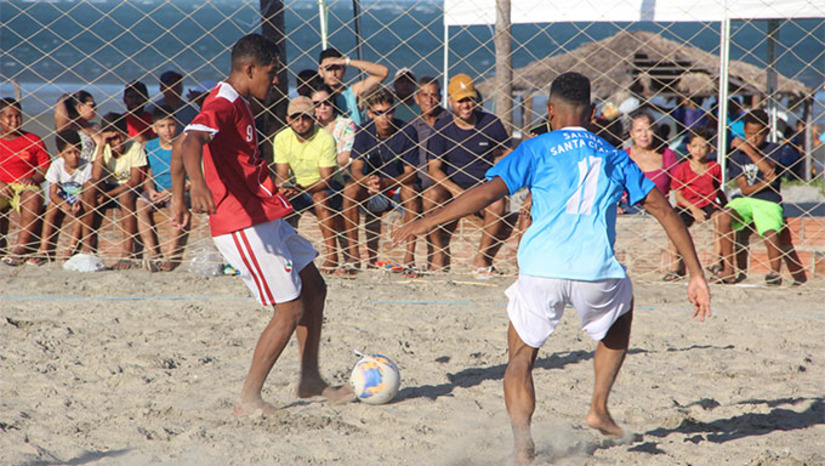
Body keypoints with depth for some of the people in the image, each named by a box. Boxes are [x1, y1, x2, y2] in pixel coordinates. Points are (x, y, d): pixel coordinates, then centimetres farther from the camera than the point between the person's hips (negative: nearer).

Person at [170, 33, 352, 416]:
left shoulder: (236, 104, 15)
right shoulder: (223, 105, -16)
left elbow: (179, 149, 25)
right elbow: (191, 142, -37)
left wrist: (178, 197, 26)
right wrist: (198, 183, -55)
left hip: (265, 219, 11)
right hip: (243, 225, -11)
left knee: (313, 288, 19)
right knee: (291, 310, -9)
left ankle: (310, 379, 29)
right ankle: (248, 400, -3)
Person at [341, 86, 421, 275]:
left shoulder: (406, 132, -15)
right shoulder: (364, 133, -7)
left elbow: (410, 173, -20)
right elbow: (356, 170, -14)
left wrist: (385, 183, -40)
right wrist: (368, 182, -39)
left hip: (400, 187, -2)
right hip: (374, 195, 2)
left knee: (410, 190, -36)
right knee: (351, 189, -27)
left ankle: (410, 257, -37)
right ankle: (353, 255, -26)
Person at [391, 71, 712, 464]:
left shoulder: (537, 149, 11)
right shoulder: (614, 157, 20)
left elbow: (489, 192, -3)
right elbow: (664, 210, 15)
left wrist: (427, 222, 1)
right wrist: (697, 276, 16)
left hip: (541, 271, -2)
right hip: (596, 273, 2)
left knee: (521, 357, 15)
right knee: (623, 307, 35)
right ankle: (599, 407, 24)